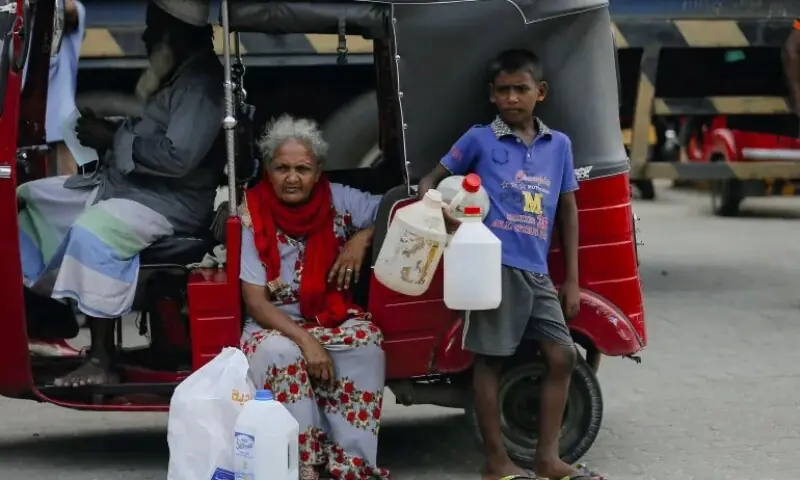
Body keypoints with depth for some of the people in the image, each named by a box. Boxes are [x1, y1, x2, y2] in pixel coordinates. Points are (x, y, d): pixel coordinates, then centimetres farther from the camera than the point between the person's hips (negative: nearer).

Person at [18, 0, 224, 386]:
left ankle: (101, 362, -29)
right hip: (123, 183, 11)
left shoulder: (202, 82, -19)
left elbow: (177, 156, -28)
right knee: (28, 197, 11)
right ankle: (29, 306, 11)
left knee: (93, 231, -37)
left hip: (170, 202, -11)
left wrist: (113, 139, -18)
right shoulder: (173, 72, 13)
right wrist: (108, 133, 5)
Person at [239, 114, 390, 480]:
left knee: (367, 344, -30)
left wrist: (361, 238, -13)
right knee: (279, 354, -36)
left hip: (333, 314, 2)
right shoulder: (254, 216, -13)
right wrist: (305, 339, -27)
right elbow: (255, 301, -15)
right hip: (276, 322, -2)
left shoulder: (338, 199, -5)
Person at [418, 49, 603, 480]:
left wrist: (572, 279, 11)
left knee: (562, 355, 4)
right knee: (490, 358, 1)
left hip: (537, 272, 4)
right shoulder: (479, 139, 1)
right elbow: (430, 181, 6)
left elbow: (567, 212, 14)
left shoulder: (558, 144, 10)